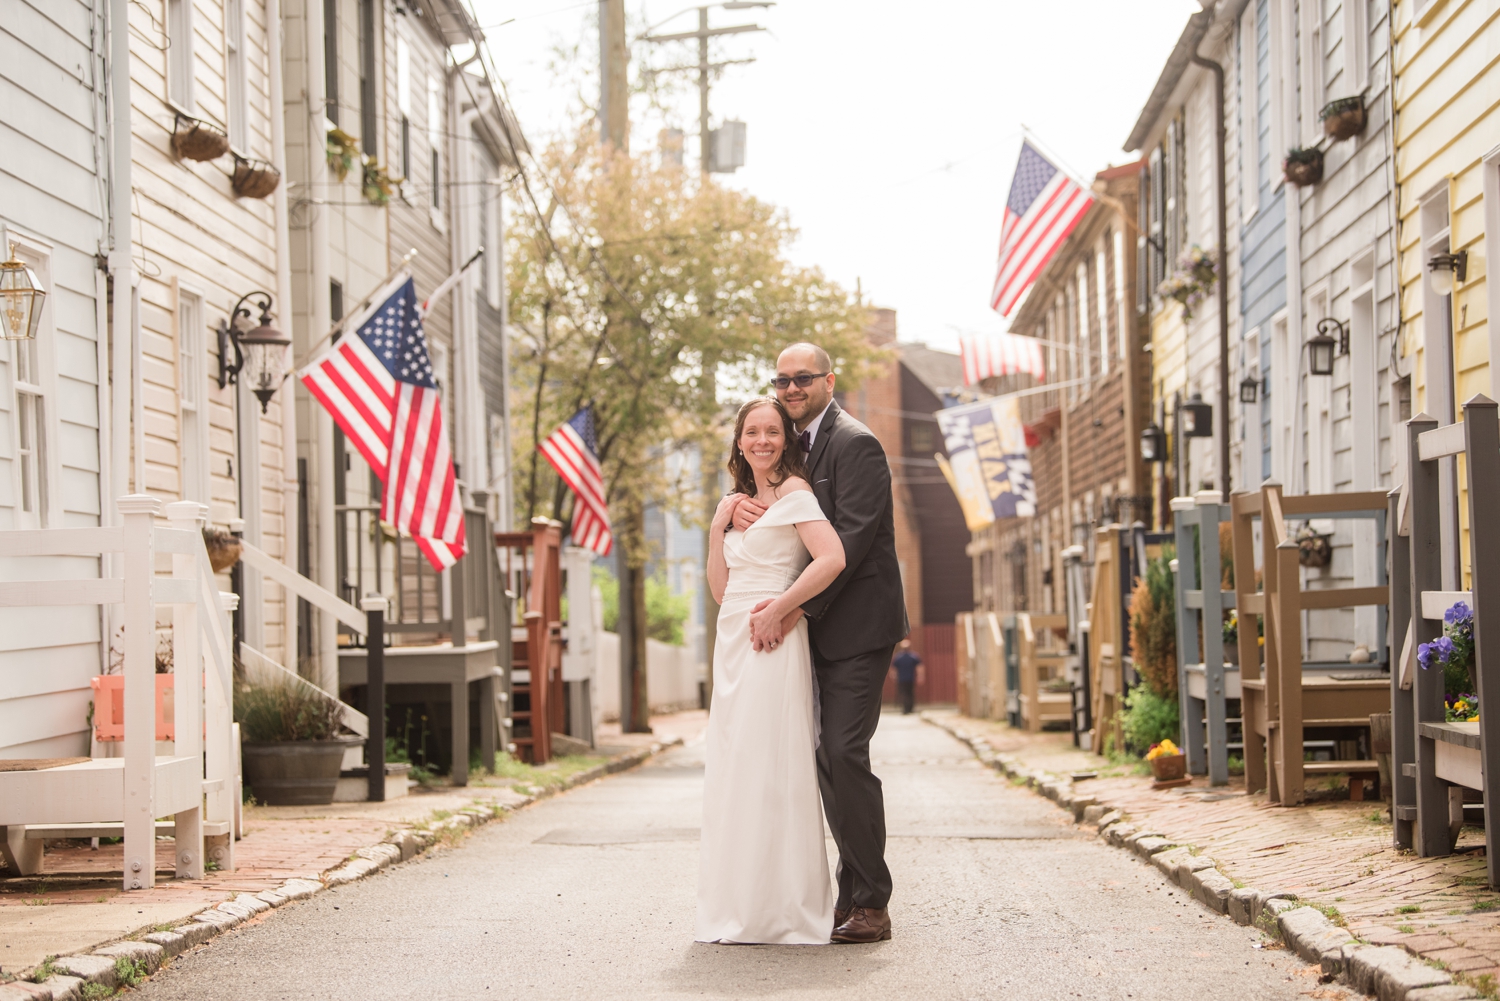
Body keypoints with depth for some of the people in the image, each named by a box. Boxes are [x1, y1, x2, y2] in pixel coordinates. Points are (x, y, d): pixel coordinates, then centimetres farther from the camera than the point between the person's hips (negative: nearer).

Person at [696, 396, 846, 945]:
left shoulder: (794, 493, -5)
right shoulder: (742, 503, 19)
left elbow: (832, 558, -21)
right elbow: (720, 587, 15)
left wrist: (778, 609, -16)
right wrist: (718, 526, 4)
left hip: (772, 644, -8)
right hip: (733, 644, 8)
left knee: (769, 769, -8)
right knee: (734, 771, 8)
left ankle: (781, 910, -3)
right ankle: (741, 906, 13)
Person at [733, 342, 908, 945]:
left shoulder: (855, 444, -10)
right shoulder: (798, 445, 17)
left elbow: (850, 540, -18)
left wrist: (795, 607, -23)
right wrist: (740, 507, -6)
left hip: (857, 623, -9)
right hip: (820, 625, 9)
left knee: (843, 753, -14)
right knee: (829, 757, 7)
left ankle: (871, 904, -8)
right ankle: (853, 891, 14)